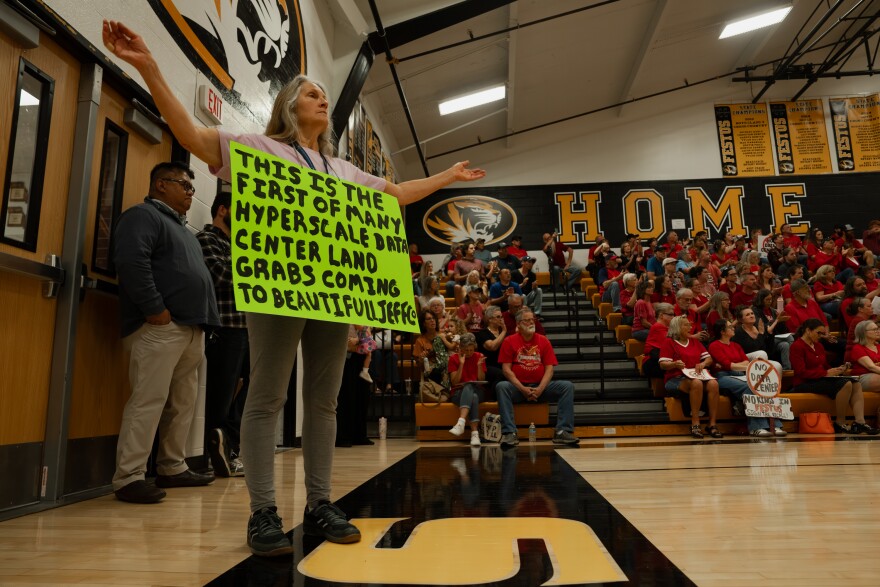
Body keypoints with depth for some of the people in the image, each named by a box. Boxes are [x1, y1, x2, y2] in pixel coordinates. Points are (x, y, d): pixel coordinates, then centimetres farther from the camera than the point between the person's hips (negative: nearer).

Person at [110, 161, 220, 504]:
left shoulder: (180, 227, 28)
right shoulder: (143, 216, -1)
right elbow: (131, 262, -17)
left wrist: (203, 321, 17)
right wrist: (155, 309, -20)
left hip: (191, 327, 10)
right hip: (160, 326, -9)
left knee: (183, 403, 11)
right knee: (148, 400, -10)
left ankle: (173, 468, 20)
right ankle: (128, 477, -4)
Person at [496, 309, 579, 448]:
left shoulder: (543, 341, 9)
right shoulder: (509, 341, 3)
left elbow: (549, 368, 2)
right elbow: (506, 369, -5)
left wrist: (540, 389, -14)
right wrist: (522, 389, -16)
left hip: (540, 387, 2)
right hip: (517, 388, -2)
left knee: (567, 386, -18)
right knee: (501, 386, -32)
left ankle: (563, 431, -21)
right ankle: (509, 433, -34)